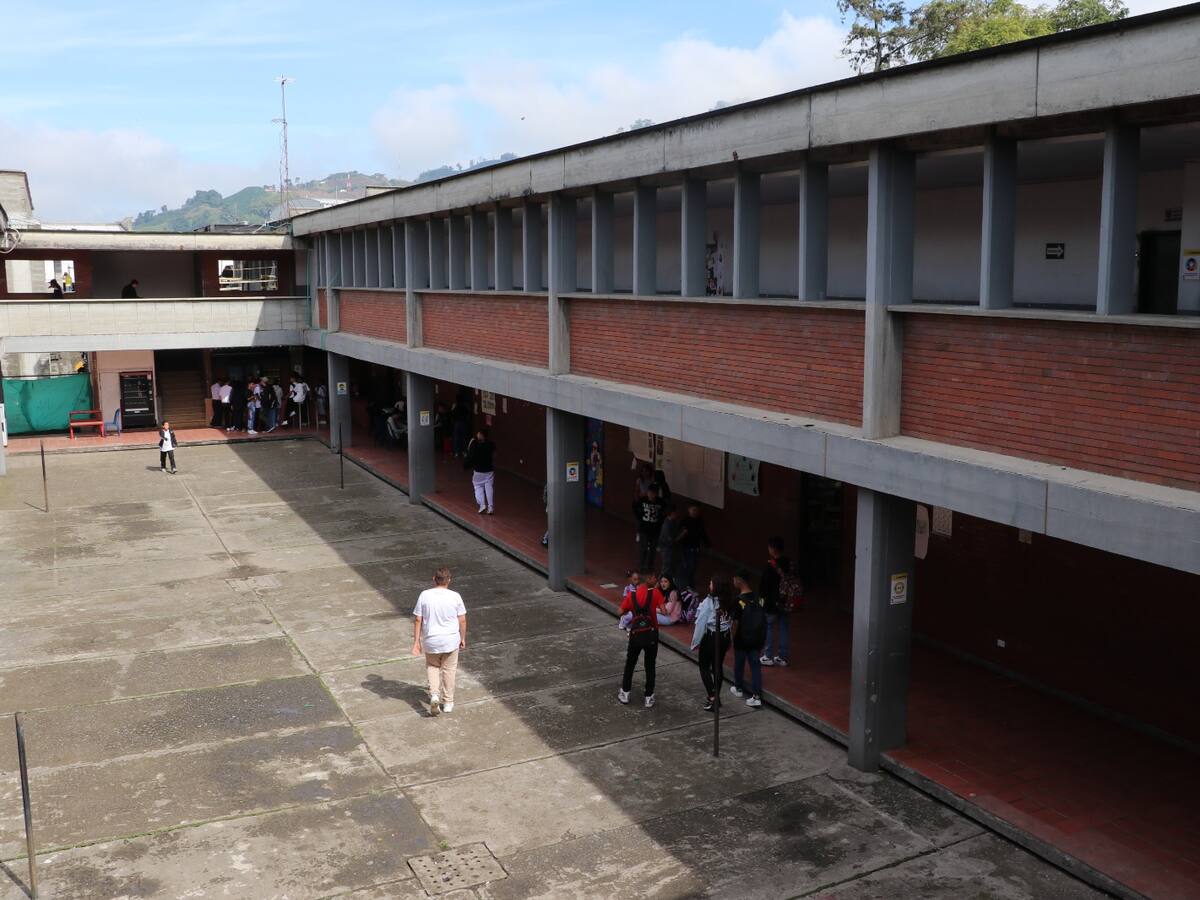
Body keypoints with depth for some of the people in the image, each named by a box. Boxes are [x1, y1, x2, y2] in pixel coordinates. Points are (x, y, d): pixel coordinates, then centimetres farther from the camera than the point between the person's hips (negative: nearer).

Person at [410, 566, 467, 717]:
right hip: (451, 641, 0)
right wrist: (463, 638, 11)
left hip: (431, 641, 0)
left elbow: (418, 620, -6)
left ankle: (434, 694, 4)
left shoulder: (424, 595, -10)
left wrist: (416, 641, 2)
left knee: (432, 666, 23)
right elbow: (462, 620, -4)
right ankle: (448, 703, 24)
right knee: (449, 670, 17)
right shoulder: (455, 596, -10)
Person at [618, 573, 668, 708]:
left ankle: (625, 693, 26)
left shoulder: (632, 595, 5)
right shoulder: (655, 592, -4)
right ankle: (649, 697, 15)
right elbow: (664, 611, -12)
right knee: (650, 666, 11)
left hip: (635, 634, 2)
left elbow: (621, 612, 4)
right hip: (651, 634, -2)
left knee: (630, 664, 20)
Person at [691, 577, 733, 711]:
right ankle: (716, 697, 23)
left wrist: (696, 641, -6)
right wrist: (728, 642, 8)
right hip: (724, 637, 5)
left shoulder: (708, 602, -18)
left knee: (704, 667, 7)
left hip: (710, 637, -5)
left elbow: (701, 623, -15)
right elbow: (730, 622, -1)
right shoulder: (727, 603, -3)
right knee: (717, 666, 15)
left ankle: (712, 697, -2)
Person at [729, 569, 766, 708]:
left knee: (739, 664, 17)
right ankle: (756, 696, 3)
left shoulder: (738, 601, -19)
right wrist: (761, 638, 15)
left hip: (742, 639, -4)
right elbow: (763, 619, 4)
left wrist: (731, 638, -3)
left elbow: (735, 622, -17)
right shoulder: (758, 598, -3)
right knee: (755, 665, 7)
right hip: (756, 639, 4)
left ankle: (738, 688, 36)